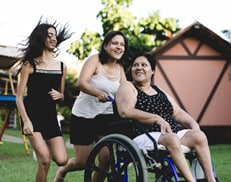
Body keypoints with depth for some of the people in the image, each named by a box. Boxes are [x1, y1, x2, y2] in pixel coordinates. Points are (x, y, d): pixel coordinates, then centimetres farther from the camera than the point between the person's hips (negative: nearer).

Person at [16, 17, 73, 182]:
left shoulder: (62, 66, 9)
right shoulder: (30, 65, -3)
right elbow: (19, 97, -5)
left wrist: (59, 95, -6)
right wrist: (26, 121, -18)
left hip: (50, 117, 4)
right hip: (33, 115, -4)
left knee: (62, 160, -9)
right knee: (45, 160, -17)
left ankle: (41, 149, 21)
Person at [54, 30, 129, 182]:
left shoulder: (120, 68, 6)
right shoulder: (95, 60, -11)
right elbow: (81, 83, -26)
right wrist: (98, 93, -45)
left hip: (106, 116, 4)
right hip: (84, 116, -4)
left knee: (106, 158, -12)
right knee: (83, 162, 3)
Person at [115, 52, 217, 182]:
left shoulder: (160, 92, 25)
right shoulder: (128, 87, 5)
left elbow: (178, 112, 22)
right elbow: (125, 112, -14)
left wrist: (193, 124, 1)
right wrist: (157, 118, -17)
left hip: (173, 134, 7)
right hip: (143, 136, -6)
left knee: (198, 136, -18)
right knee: (171, 139, -35)